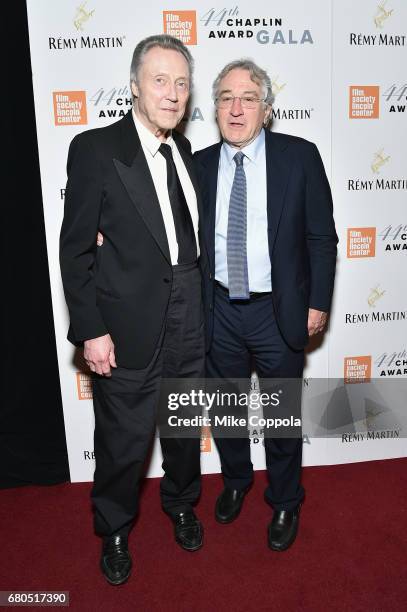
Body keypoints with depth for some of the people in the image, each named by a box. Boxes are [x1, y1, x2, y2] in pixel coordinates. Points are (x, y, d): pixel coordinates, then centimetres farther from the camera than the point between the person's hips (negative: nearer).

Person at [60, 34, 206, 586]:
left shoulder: (184, 150, 8)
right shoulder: (95, 149, -10)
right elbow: (76, 248, -10)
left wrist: (199, 304, 9)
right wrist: (90, 331, -14)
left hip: (188, 325, 5)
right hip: (128, 328, -5)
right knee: (123, 441, 10)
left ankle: (181, 504, 48)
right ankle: (114, 531, 38)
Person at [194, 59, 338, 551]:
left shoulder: (300, 157, -6)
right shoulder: (199, 164, 1)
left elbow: (322, 238, -4)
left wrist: (318, 303, -6)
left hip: (279, 311, -2)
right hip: (219, 311, 3)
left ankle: (285, 502, 38)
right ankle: (235, 480, 47)